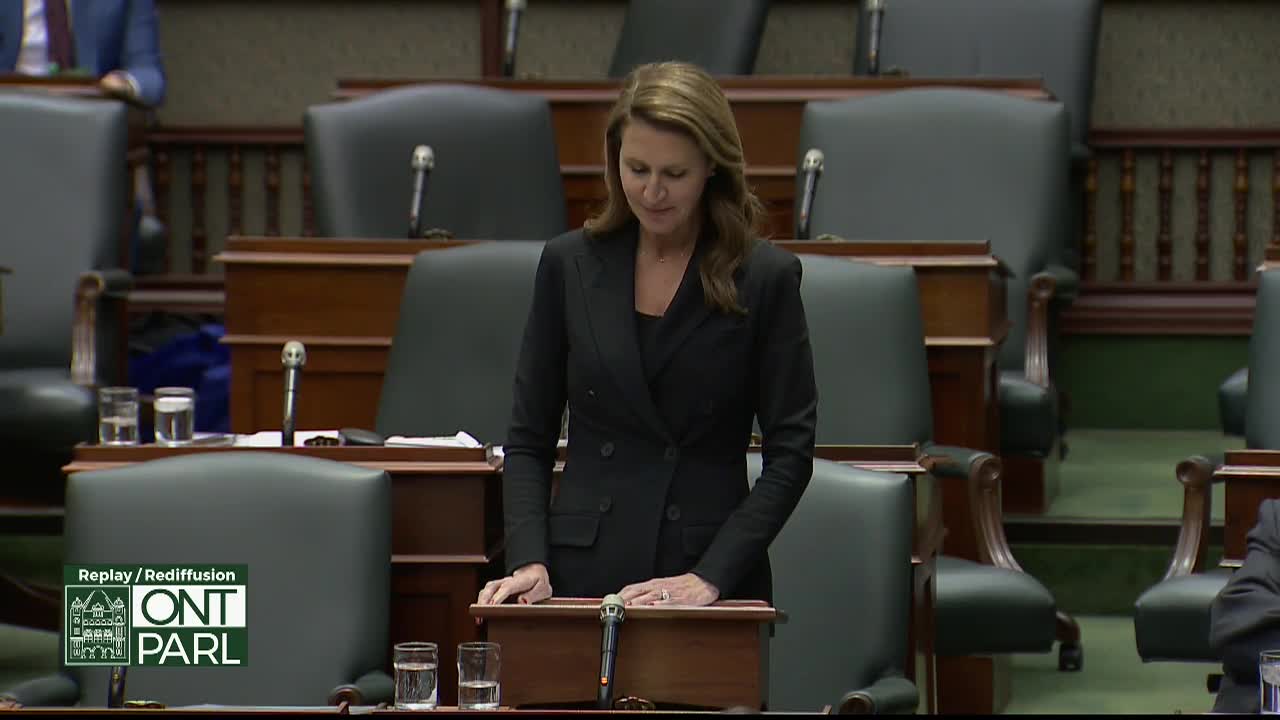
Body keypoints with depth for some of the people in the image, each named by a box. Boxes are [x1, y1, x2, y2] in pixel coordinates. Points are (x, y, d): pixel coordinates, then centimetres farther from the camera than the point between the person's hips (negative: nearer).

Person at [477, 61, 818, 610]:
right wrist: (528, 560, -6)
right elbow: (528, 440, 9)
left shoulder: (765, 277, -2)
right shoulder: (569, 265, 5)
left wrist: (710, 578, -13)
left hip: (712, 569, -2)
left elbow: (790, 454, -3)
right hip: (583, 573, 2)